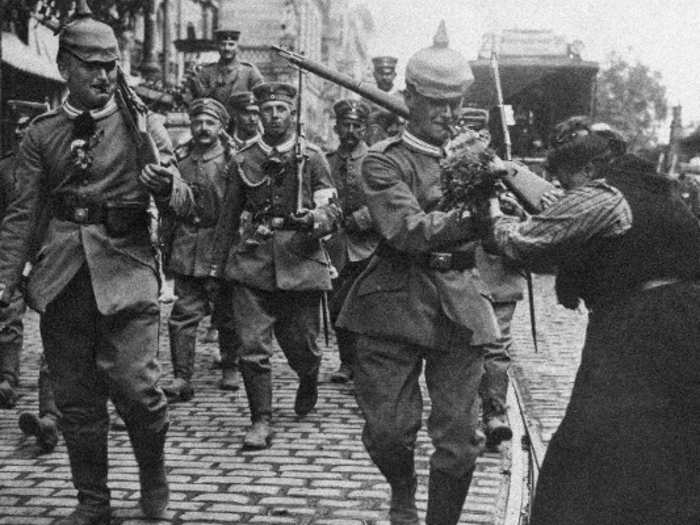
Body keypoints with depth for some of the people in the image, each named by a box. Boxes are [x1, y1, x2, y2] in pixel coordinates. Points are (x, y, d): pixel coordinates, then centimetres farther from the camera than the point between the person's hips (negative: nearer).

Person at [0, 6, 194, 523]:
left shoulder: (142, 124, 2)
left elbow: (184, 203, -2)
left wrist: (166, 187, -25)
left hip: (126, 271, -2)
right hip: (61, 278, 3)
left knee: (135, 386, -12)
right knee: (75, 399, 7)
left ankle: (153, 472, 17)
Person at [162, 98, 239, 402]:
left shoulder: (232, 160, -2)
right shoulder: (179, 160, 9)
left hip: (222, 248, -2)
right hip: (185, 248, 3)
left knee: (227, 314, 9)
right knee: (184, 314, -4)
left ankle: (230, 368, 27)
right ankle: (182, 379, -2)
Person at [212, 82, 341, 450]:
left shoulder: (312, 158, 4)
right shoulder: (244, 160, 9)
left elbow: (332, 212, 0)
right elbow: (229, 216, 18)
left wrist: (313, 219, -23)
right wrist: (219, 265, 17)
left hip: (300, 264, -1)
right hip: (252, 265, 1)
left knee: (301, 345, 7)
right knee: (252, 348, -7)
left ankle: (308, 384, 41)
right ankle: (261, 422, 3)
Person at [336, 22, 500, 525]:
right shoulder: (384, 161, -2)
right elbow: (409, 230, -18)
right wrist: (473, 218, -31)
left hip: (460, 304, 3)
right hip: (396, 304, -2)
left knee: (460, 436, 1)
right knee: (388, 428, 3)